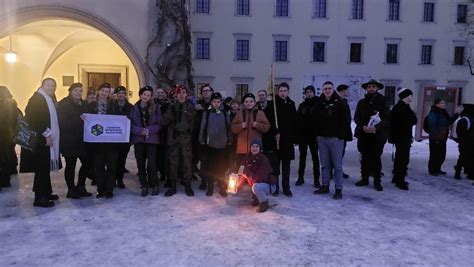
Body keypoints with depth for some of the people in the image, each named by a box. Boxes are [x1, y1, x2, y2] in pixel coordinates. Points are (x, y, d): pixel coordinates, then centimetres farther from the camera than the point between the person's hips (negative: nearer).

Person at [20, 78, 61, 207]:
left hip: (48, 139, 9)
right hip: (40, 139, -9)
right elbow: (33, 119, -19)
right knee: (42, 168, -7)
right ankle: (39, 197, -1)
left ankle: (46, 192, 21)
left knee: (45, 167, 13)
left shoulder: (50, 100, 17)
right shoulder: (36, 99, -10)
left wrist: (50, 134, 11)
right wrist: (46, 135, -18)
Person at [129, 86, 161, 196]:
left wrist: (149, 130, -16)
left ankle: (155, 185, 11)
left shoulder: (155, 108, 3)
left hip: (151, 139, -2)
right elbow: (130, 124, 1)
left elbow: (159, 124, -1)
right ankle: (144, 186, 17)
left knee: (151, 164, -6)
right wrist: (140, 130, -16)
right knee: (140, 164, 5)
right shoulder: (134, 108, 5)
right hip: (138, 139, 2)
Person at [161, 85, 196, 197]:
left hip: (186, 137, -1)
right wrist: (171, 113, -14)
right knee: (173, 162, 6)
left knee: (187, 162, 3)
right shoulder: (171, 106, 6)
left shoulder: (191, 107, 5)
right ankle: (172, 186, 16)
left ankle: (188, 186, 15)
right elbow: (163, 122, -2)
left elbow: (194, 122, 2)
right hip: (174, 137, 1)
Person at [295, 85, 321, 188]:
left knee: (315, 157, 4)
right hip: (302, 135, 3)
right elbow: (298, 120, 6)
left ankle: (316, 179, 10)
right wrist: (296, 136, 0)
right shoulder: (302, 105, 8)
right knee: (302, 157, 10)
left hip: (313, 135, -3)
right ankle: (300, 178, 18)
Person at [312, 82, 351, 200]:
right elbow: (315, 120, 16)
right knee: (325, 164, 10)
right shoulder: (320, 104, 10)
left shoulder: (341, 103, -3)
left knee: (337, 165, 0)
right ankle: (325, 186, 20)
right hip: (322, 139, 4)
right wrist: (318, 134, 7)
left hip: (336, 139, -4)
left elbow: (346, 120, -6)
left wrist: (340, 135, -11)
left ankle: (338, 190, 6)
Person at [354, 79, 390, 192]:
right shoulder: (362, 102, 9)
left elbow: (387, 119, -6)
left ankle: (377, 181, 10)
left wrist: (376, 128, -21)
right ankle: (364, 178, 21)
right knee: (364, 157, 10)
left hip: (378, 135, -3)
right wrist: (363, 126, -15)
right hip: (363, 134, 3)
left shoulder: (383, 102, 0)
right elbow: (356, 117, 4)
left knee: (376, 157, 1)